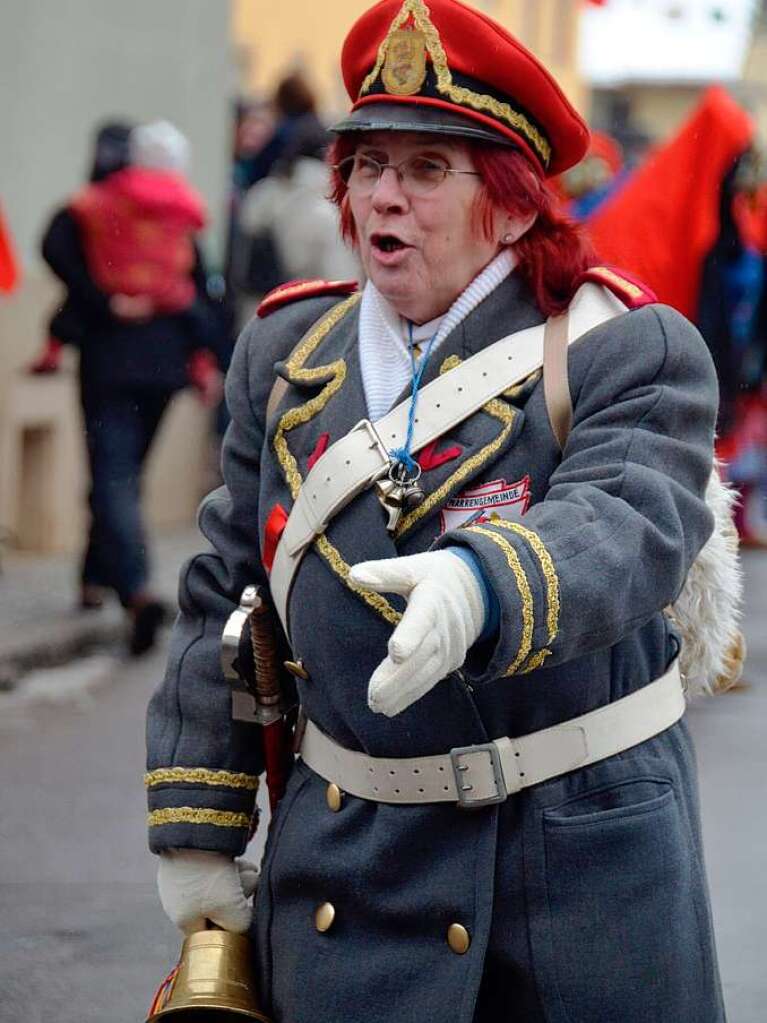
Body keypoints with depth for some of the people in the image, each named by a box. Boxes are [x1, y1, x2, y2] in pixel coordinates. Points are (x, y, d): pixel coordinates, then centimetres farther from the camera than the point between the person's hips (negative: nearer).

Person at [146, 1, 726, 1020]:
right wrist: (195, 826, 8)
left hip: (591, 851, -3)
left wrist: (477, 590, -46)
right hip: (350, 862, 3)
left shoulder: (631, 351, -6)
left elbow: (623, 528, -25)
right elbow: (225, 595, 11)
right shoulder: (285, 353, 8)